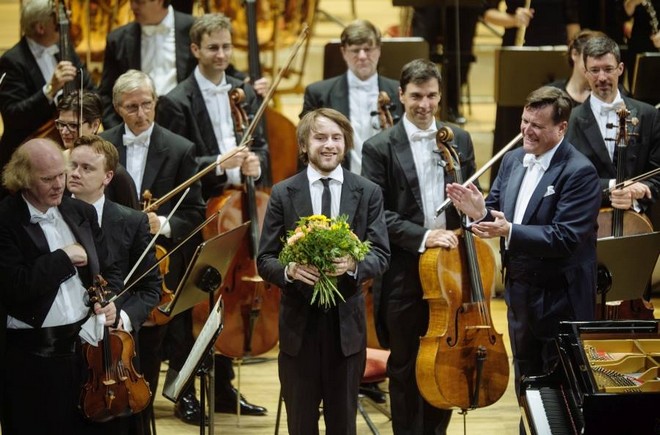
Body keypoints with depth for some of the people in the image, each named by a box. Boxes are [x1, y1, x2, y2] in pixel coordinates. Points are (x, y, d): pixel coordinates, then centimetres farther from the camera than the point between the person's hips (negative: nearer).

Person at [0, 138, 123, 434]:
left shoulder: (82, 213, 9)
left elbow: (108, 271, 15)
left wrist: (111, 302, -6)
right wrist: (63, 258, -13)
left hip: (85, 346, 5)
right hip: (31, 355, -5)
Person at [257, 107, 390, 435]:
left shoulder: (368, 193, 3)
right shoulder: (283, 194, 0)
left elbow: (381, 255, -1)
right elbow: (265, 260, 0)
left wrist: (353, 264, -23)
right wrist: (289, 270, -23)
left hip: (347, 322, 1)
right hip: (299, 321, -1)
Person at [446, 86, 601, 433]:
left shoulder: (579, 172, -18)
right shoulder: (512, 160, 6)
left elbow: (564, 237, -26)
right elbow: (498, 214, 8)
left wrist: (509, 231, -34)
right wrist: (479, 211, -15)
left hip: (560, 298, -7)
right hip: (519, 292, 7)